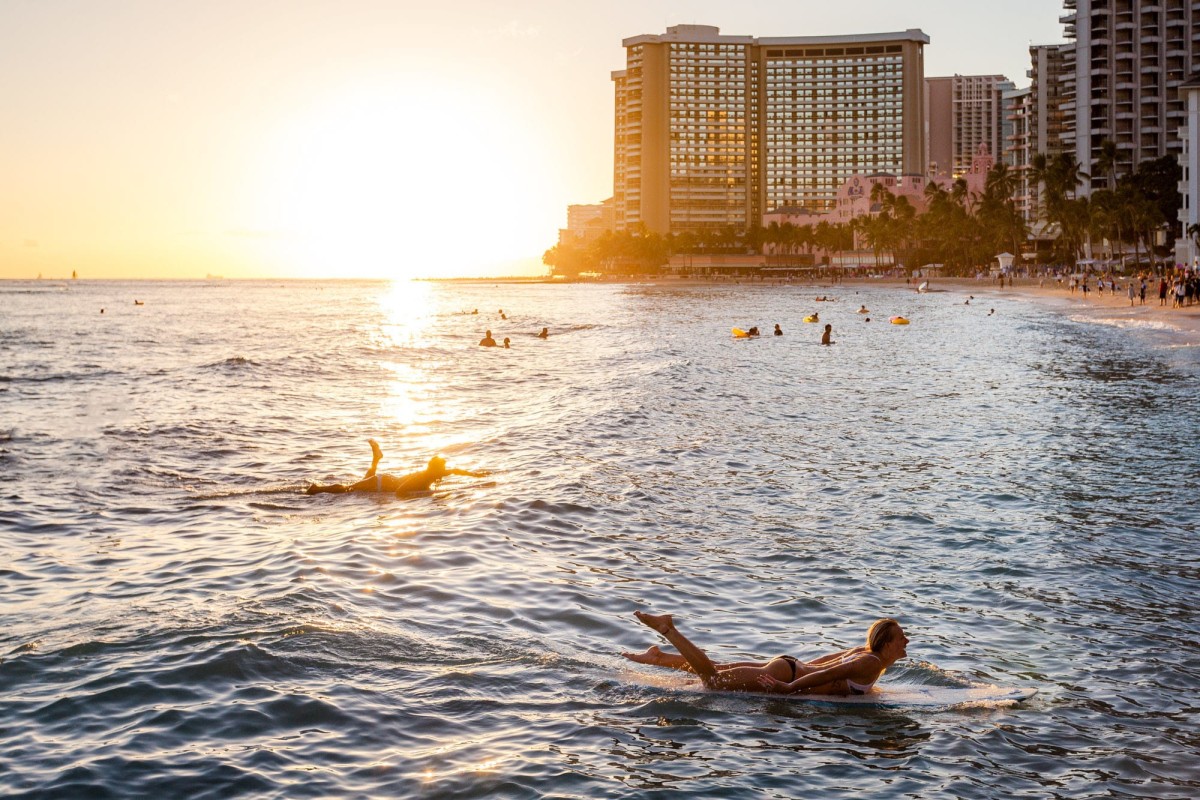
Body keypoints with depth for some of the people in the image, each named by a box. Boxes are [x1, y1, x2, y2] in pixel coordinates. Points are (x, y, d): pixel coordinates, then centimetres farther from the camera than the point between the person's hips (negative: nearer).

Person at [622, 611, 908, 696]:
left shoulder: (865, 652, 9)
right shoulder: (871, 664, -20)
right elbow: (828, 674, -26)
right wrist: (789, 688, -26)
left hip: (791, 666, 9)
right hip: (784, 674, -9)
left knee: (716, 671, 19)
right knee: (712, 679, -7)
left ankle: (658, 657, 26)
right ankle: (667, 628, -5)